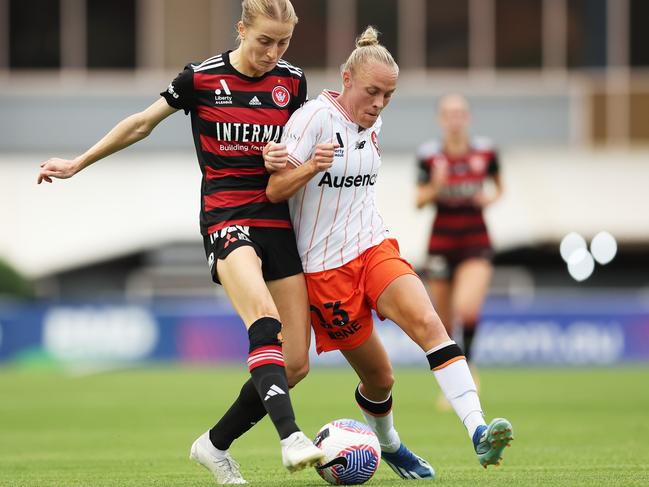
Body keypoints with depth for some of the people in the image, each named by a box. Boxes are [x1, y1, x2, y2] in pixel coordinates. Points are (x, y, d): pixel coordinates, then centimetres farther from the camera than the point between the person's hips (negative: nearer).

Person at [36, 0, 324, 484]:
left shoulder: (292, 81, 6)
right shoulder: (201, 78, -2)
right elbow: (142, 123, 11)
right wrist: (78, 163, 19)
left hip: (279, 221, 5)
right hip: (225, 219, -5)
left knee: (296, 362, -3)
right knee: (264, 318, -33)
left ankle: (216, 444, 15)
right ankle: (291, 438, -46)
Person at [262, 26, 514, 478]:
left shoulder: (372, 125, 9)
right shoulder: (314, 116, -12)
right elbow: (275, 191, -15)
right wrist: (310, 165, -33)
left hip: (374, 246, 5)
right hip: (325, 266, -4)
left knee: (428, 322, -24)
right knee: (379, 377, 1)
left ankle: (479, 431, -36)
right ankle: (389, 444, 33)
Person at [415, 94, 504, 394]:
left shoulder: (485, 151, 0)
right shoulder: (429, 155, -3)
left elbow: (499, 186, 16)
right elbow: (419, 201, 0)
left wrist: (491, 197, -6)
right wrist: (436, 186, -19)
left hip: (476, 242, -1)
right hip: (442, 242, 1)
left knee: (467, 308, -24)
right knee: (444, 322, 6)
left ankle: (467, 360, 3)